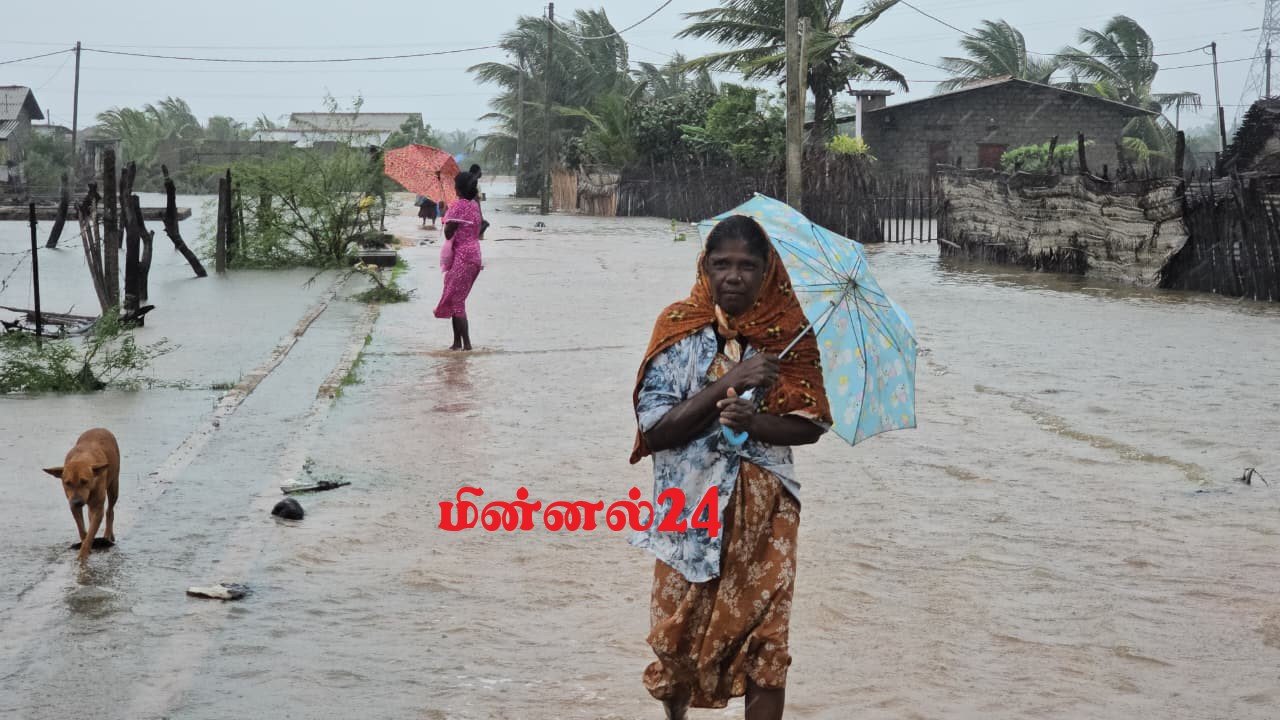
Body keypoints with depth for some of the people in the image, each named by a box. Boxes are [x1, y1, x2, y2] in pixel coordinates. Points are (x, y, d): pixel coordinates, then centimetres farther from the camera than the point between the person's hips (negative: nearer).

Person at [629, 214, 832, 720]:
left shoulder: (790, 331, -3)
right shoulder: (680, 328, -8)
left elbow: (810, 424, -1)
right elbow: (654, 429, -14)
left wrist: (755, 422, -20)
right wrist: (728, 383, -22)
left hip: (765, 510, 0)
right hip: (690, 507, 0)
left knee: (765, 639, 0)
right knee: (679, 633, 11)